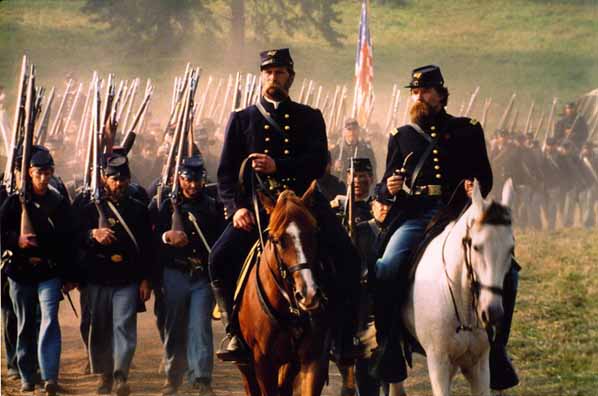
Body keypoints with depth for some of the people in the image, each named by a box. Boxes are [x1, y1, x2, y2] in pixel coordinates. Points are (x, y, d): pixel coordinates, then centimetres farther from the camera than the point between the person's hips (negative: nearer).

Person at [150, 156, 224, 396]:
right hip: (174, 274, 0)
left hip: (204, 276, 0)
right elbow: (148, 238, 2)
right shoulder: (164, 205, 5)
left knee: (200, 326, -10)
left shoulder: (213, 207, 8)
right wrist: (167, 237, -19)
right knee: (174, 329, 8)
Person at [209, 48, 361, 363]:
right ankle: (234, 330, -6)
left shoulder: (310, 118, 14)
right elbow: (226, 172, 9)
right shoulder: (242, 120, 14)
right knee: (221, 258, -21)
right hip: (257, 206, 0)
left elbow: (317, 163, -1)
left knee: (346, 258, -19)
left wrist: (277, 167, -17)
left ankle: (344, 333, -10)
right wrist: (237, 207, -9)